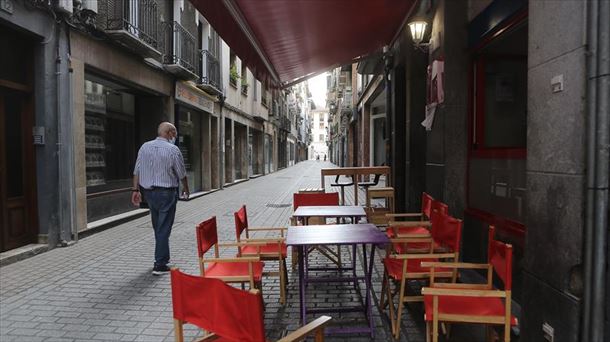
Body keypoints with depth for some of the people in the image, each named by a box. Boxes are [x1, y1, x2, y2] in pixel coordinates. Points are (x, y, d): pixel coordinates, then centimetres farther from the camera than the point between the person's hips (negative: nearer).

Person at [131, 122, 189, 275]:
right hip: (166, 193, -6)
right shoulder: (173, 149, -10)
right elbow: (181, 174, -2)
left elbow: (137, 171, 2)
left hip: (148, 192, 6)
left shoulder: (144, 147, 4)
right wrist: (186, 189, 13)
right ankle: (160, 265, 1)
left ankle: (161, 256, 35)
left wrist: (136, 190, 7)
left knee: (157, 227, 19)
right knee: (164, 228, 0)